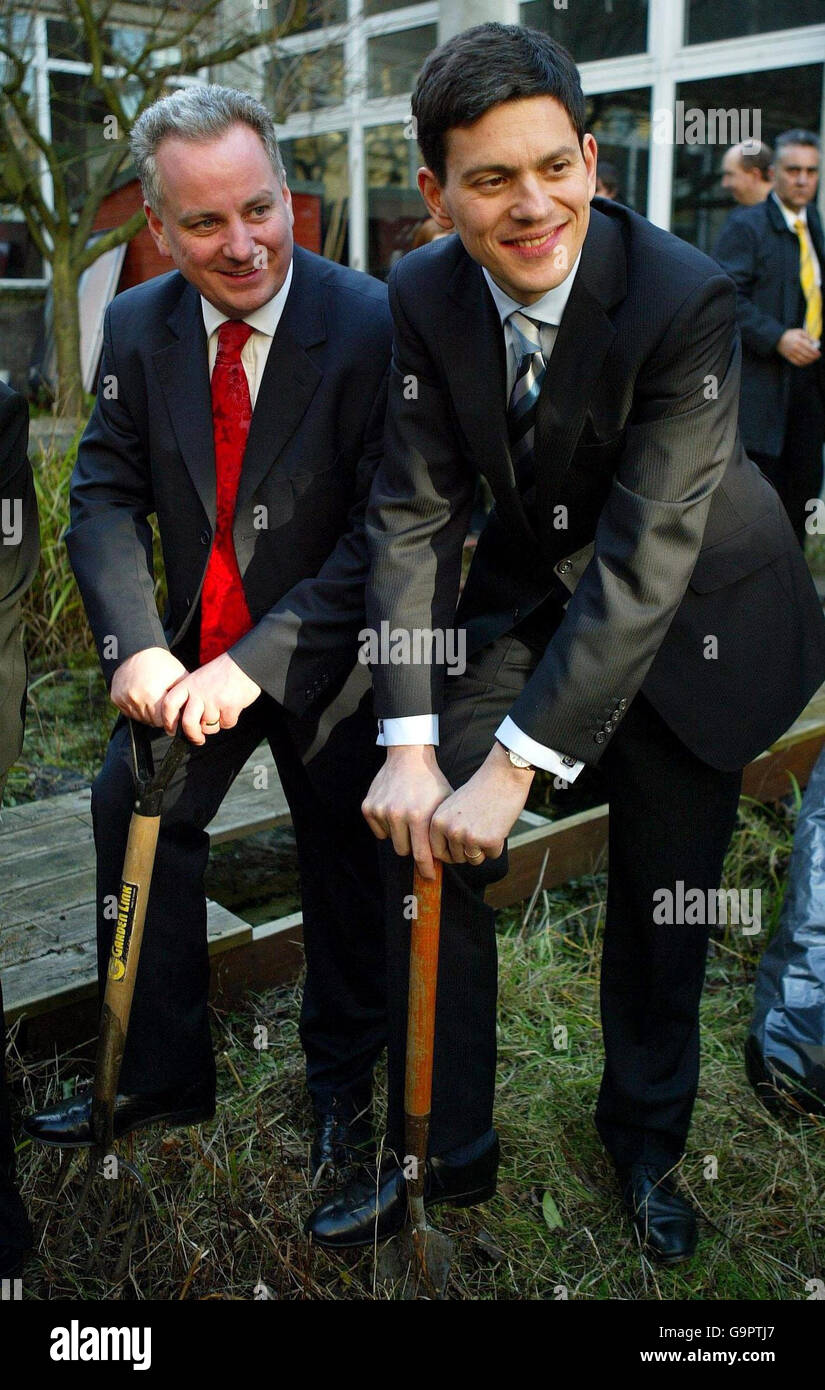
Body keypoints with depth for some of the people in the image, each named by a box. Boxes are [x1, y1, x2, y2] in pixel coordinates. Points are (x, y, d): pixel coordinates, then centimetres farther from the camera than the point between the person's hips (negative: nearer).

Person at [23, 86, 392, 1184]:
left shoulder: (374, 327, -20)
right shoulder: (138, 326, -5)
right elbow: (107, 497, -5)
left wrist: (257, 661, -28)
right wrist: (135, 646, -22)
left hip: (325, 652, -4)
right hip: (194, 644, 4)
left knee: (346, 866, 11)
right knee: (132, 809, 8)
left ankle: (342, 1081, 38)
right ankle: (160, 1075, 30)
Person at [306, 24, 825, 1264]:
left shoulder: (687, 300, -28)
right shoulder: (426, 296, -14)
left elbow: (647, 559, -32)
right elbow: (414, 515, -14)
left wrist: (515, 764, -34)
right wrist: (410, 743, -23)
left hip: (690, 610, -3)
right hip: (534, 581, 4)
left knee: (662, 900, 6)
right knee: (423, 843, -1)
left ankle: (647, 1144, 35)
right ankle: (442, 1150, 19)